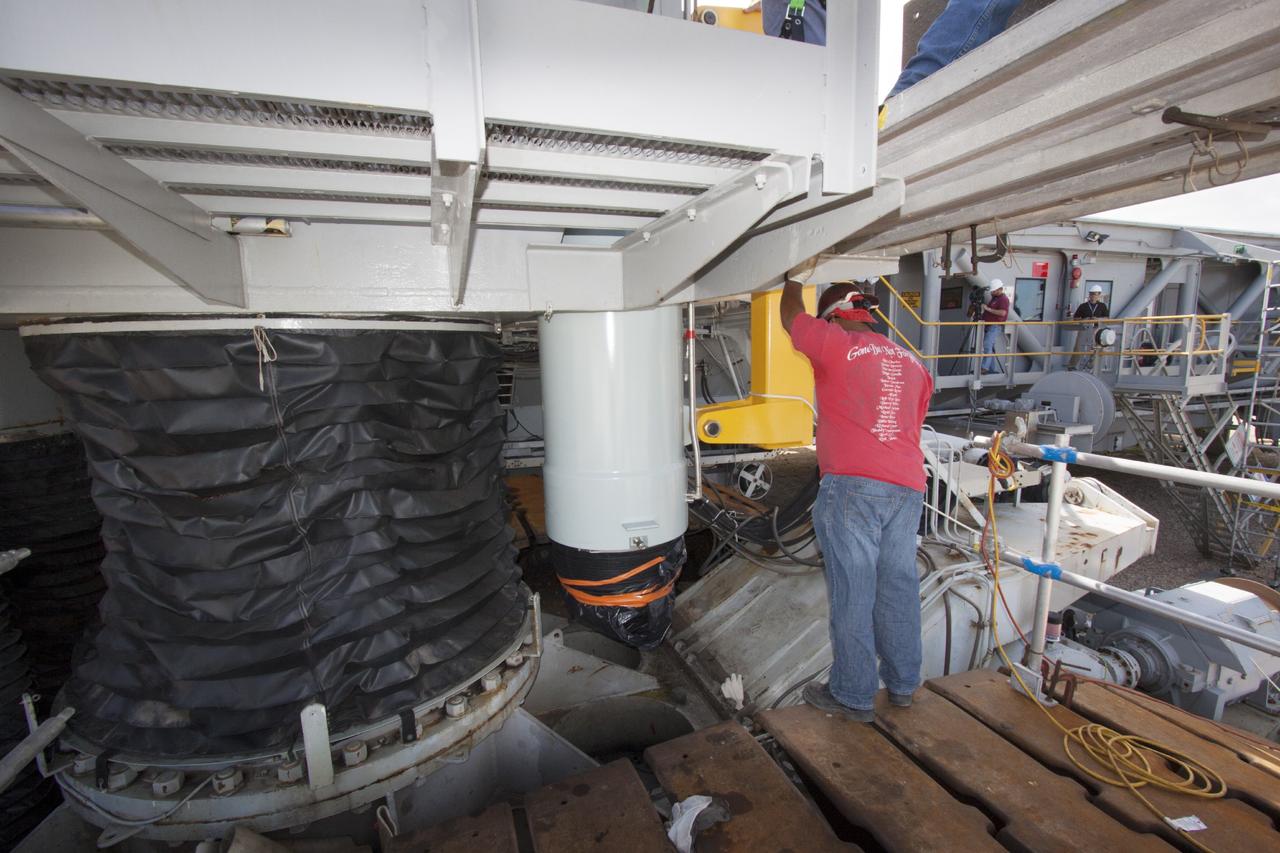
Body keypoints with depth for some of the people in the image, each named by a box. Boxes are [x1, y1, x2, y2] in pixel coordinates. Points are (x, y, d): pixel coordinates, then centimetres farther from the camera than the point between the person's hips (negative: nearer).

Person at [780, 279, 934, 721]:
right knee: (898, 588, 17)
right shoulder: (912, 363, 20)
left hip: (852, 486, -7)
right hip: (907, 489, 7)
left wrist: (794, 281, 36)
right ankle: (902, 684, 33)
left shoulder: (837, 345, 0)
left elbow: (791, 316, 16)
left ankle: (854, 696, 16)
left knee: (851, 594, 3)